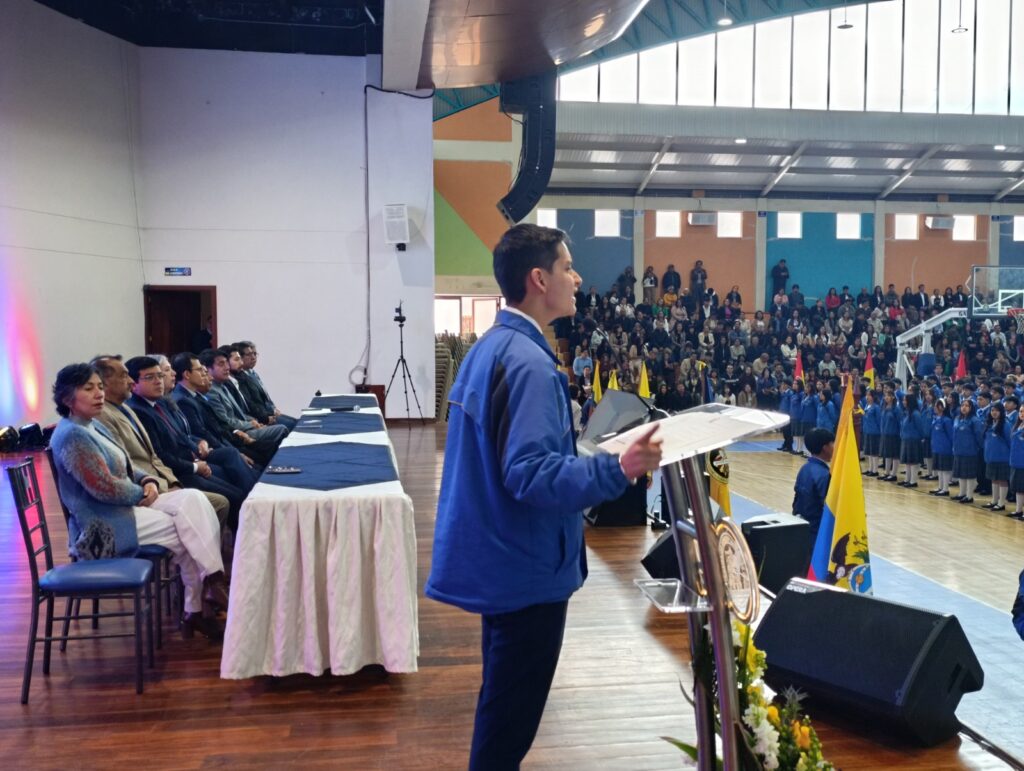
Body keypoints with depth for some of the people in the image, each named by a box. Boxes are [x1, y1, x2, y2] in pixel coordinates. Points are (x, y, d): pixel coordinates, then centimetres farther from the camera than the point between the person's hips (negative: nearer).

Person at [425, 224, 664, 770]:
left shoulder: (489, 347, 9)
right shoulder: (528, 362, -23)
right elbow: (529, 475, -29)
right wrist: (618, 470, -37)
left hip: (498, 555, 10)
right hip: (527, 565, -10)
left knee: (503, 701, 24)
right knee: (511, 712, 5)